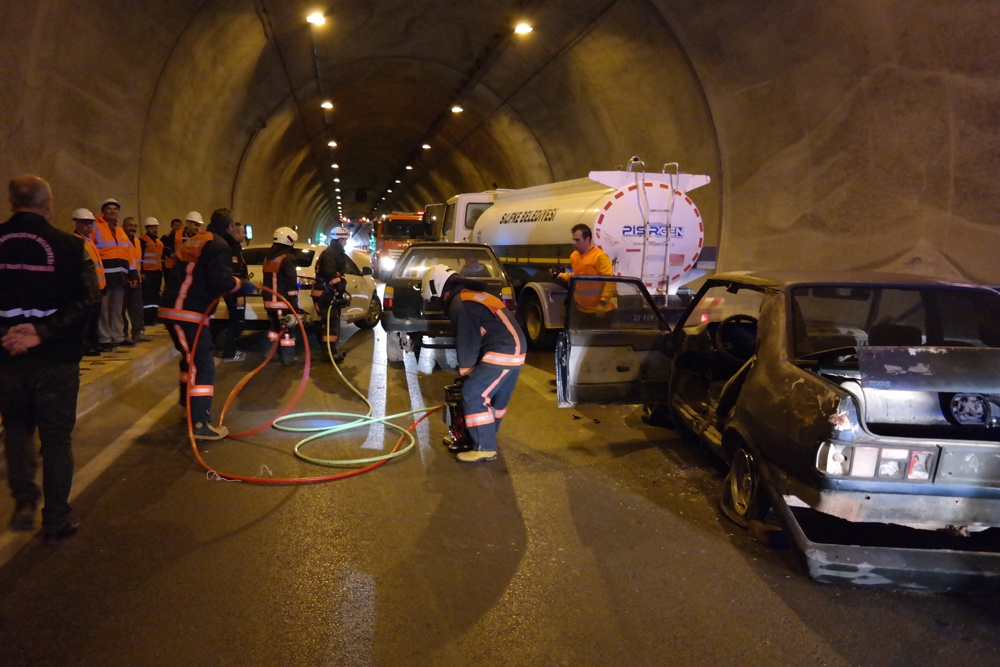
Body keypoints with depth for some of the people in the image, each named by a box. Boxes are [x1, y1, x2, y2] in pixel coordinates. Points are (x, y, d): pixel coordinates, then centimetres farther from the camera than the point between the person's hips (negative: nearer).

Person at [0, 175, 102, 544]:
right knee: (56, 438, 9)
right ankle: (56, 521, 17)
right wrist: (43, 331, -18)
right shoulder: (68, 245, -9)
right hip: (56, 358, -2)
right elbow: (89, 298, -17)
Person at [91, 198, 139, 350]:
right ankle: (105, 340, 0)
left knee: (118, 309, 13)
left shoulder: (121, 232, 20)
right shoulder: (96, 228, -2)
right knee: (104, 309, -4)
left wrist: (133, 275, 12)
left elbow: (129, 253, 18)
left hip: (120, 275, 7)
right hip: (104, 275, -7)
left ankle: (118, 337, 20)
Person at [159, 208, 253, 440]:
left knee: (191, 357, 25)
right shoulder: (219, 245, -7)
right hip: (188, 313, -10)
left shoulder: (195, 241, 21)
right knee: (203, 365, -10)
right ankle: (200, 424, -14)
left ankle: (189, 404, 39)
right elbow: (221, 281, -19)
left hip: (173, 308, 10)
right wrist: (243, 284, -4)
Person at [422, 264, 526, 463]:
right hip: (514, 348, 10)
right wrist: (471, 368, 26)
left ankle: (485, 448, -5)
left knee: (472, 394, -8)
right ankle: (487, 435, 35)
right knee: (497, 396, 21)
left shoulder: (459, 304, -11)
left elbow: (467, 342, -9)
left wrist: (465, 370, 5)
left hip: (502, 352, -10)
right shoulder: (474, 295, 21)